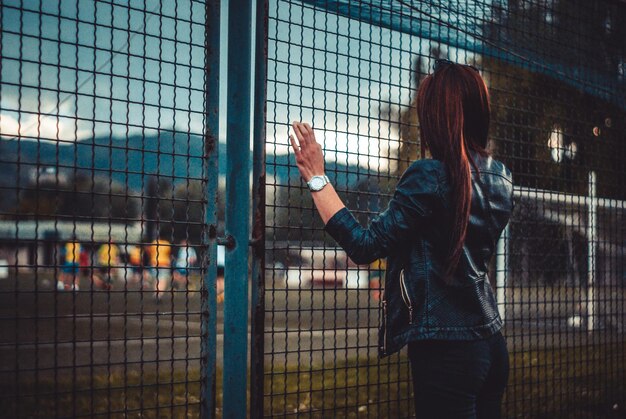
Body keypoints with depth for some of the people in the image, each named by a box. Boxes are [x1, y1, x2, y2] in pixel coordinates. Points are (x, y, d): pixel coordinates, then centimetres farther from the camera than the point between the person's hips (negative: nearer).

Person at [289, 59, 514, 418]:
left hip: (445, 348, -8)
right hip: (491, 345, 8)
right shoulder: (500, 178, 7)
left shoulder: (430, 176, -15)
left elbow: (365, 245, -16)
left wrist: (317, 179, -9)